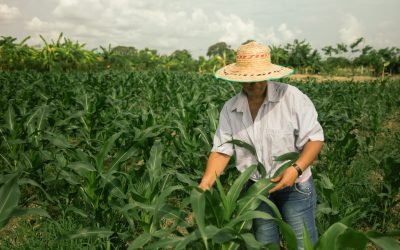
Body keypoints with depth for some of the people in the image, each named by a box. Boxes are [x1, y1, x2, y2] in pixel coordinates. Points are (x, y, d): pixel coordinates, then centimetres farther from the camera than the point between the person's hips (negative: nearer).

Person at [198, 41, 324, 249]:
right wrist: (205, 184, -20)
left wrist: (297, 168, -28)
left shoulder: (292, 97, -16)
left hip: (295, 187, -3)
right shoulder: (229, 109, -5)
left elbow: (315, 138, -13)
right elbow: (222, 150, -7)